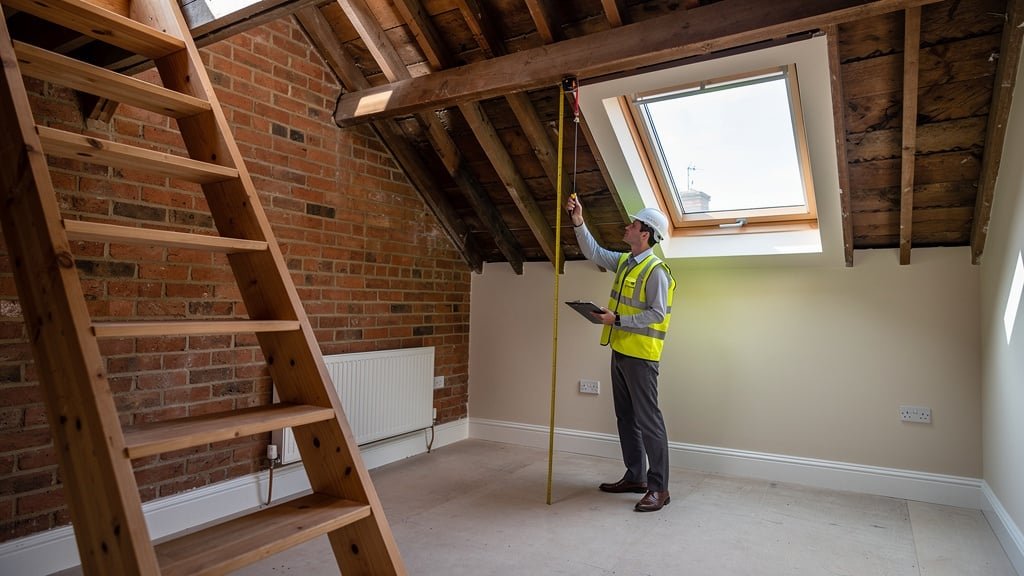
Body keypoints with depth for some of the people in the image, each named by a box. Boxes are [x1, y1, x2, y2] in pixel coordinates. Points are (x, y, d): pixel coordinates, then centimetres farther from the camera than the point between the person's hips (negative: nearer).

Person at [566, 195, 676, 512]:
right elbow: (594, 252, 19)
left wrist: (617, 319, -19)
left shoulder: (656, 270, -14)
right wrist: (579, 223, 10)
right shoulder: (623, 261, 12)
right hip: (620, 351, 9)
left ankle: (658, 488, 6)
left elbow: (657, 314, -18)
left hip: (641, 355, -9)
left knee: (648, 420, -3)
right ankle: (635, 477, 27)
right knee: (626, 417, 15)